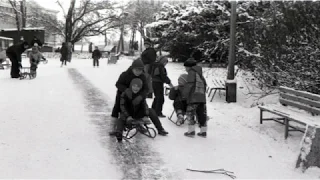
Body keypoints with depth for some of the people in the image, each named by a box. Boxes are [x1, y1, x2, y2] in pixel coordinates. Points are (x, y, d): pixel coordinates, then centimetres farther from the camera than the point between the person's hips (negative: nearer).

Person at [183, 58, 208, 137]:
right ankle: (203, 131, 12)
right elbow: (204, 84, 24)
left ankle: (191, 131, -4)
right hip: (202, 97, 8)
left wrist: (185, 93, -7)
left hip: (194, 98, -8)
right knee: (201, 114, 10)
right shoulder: (200, 73, 21)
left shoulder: (192, 72, -4)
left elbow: (189, 84, -14)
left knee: (190, 113, -1)